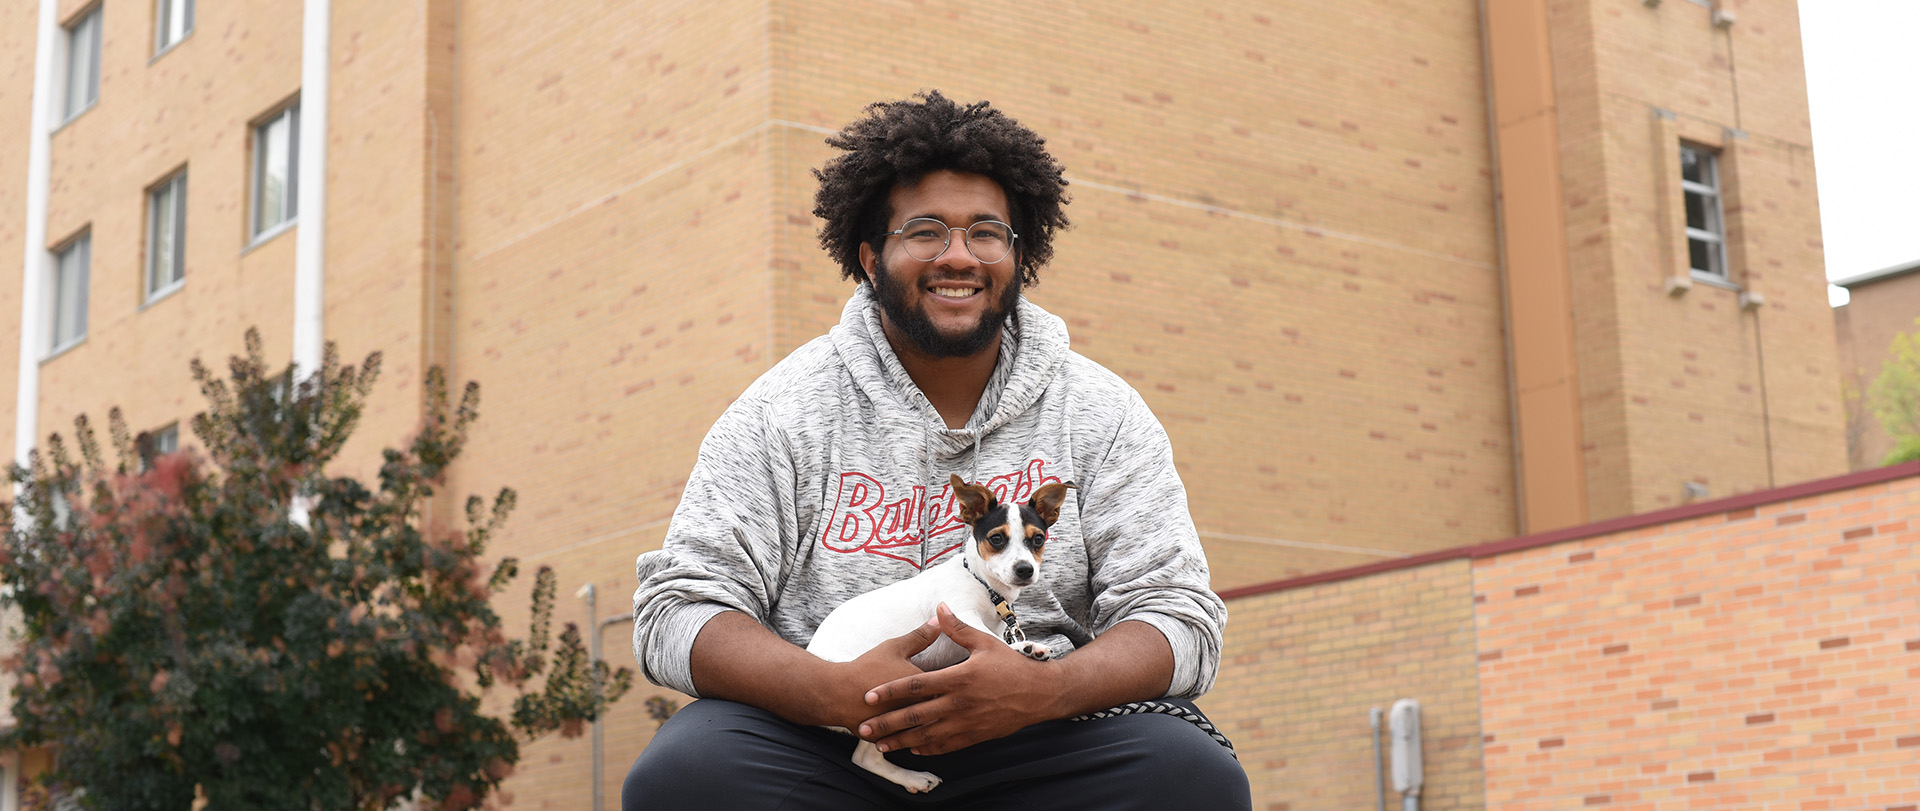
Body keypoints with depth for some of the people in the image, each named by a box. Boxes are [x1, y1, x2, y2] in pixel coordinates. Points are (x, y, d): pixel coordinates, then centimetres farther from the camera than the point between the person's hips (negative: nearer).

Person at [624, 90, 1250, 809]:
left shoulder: (1101, 413, 5)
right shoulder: (782, 411, 1)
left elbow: (1179, 616, -2)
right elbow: (678, 610, -5)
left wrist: (1043, 690, -25)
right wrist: (837, 690, -25)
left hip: (1035, 744, 1)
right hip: (820, 743, -1)